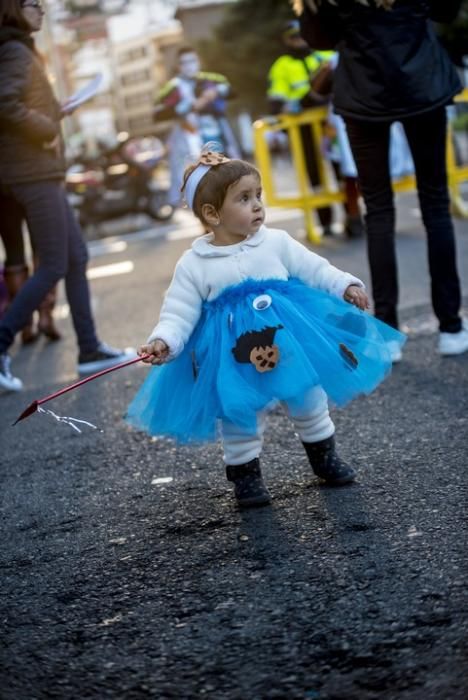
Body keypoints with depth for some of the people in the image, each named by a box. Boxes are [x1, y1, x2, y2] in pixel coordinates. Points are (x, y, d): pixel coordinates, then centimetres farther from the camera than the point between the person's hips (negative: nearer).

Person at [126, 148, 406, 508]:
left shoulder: (277, 243, -4)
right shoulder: (193, 265, -8)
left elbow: (315, 270, 1)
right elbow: (179, 314, -8)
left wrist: (346, 286, -13)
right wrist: (163, 341, -25)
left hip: (289, 344, 2)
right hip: (233, 362, -2)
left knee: (309, 398, 16)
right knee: (239, 415, 8)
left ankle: (324, 453, 39)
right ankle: (245, 471, 28)